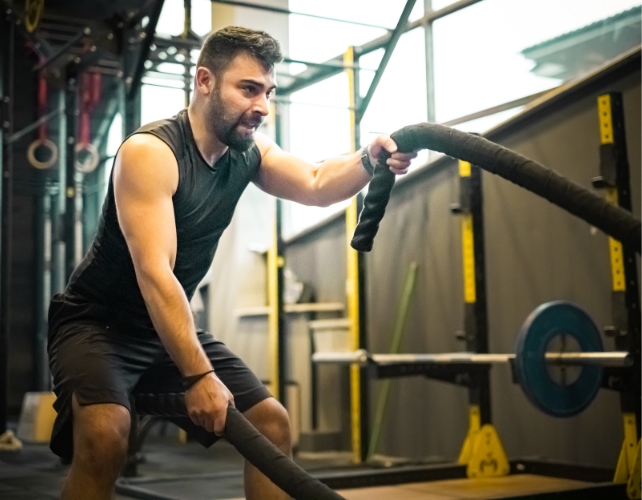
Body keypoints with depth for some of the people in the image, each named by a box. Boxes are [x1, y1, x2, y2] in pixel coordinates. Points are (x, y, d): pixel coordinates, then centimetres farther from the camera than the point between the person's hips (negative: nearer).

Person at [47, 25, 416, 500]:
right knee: (105, 436, -33)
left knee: (271, 423, 1)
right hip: (96, 322, -7)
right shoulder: (150, 151, -24)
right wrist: (198, 376, -38)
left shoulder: (249, 150, -1)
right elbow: (154, 273, -32)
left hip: (171, 326, 7)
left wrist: (370, 158, -29)